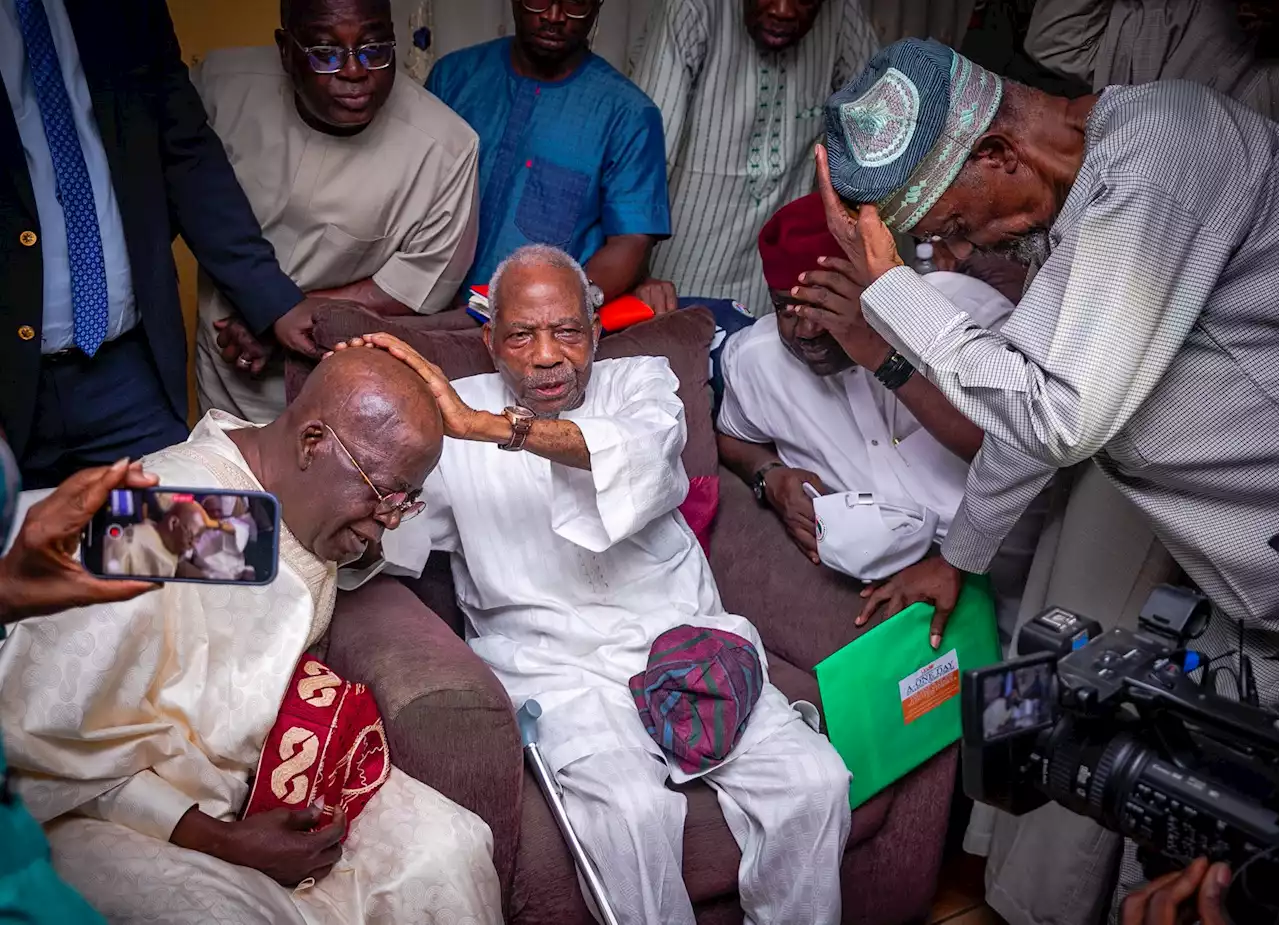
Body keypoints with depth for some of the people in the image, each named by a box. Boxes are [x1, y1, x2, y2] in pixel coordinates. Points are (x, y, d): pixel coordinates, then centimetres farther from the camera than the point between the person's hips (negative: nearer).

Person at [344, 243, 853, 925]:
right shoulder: (454, 416, 9)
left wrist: (487, 427, -28)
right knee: (633, 808, -29)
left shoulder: (641, 382, 10)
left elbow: (642, 454, -16)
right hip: (554, 666, -1)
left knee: (813, 781, -17)